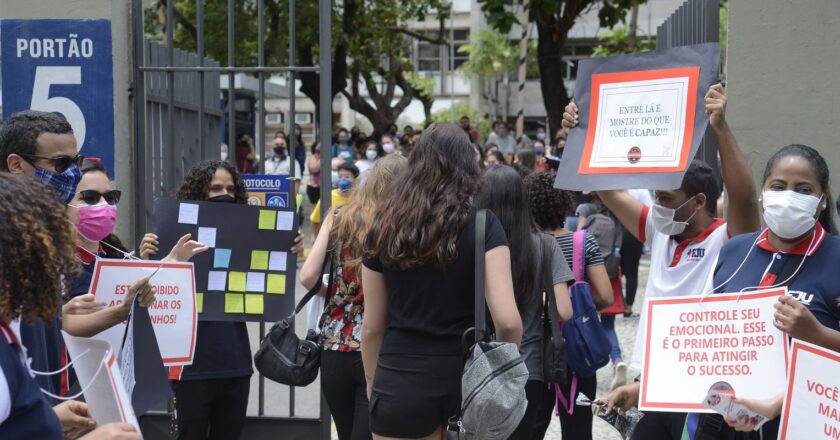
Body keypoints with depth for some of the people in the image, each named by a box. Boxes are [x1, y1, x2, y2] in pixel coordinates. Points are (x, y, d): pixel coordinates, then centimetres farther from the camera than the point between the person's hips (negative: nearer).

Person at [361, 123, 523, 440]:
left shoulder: (385, 226, 2)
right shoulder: (482, 224, -6)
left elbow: (372, 327, 6)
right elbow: (507, 321, -15)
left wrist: (372, 384, 20)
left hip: (400, 383, 1)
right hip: (468, 378, -1)